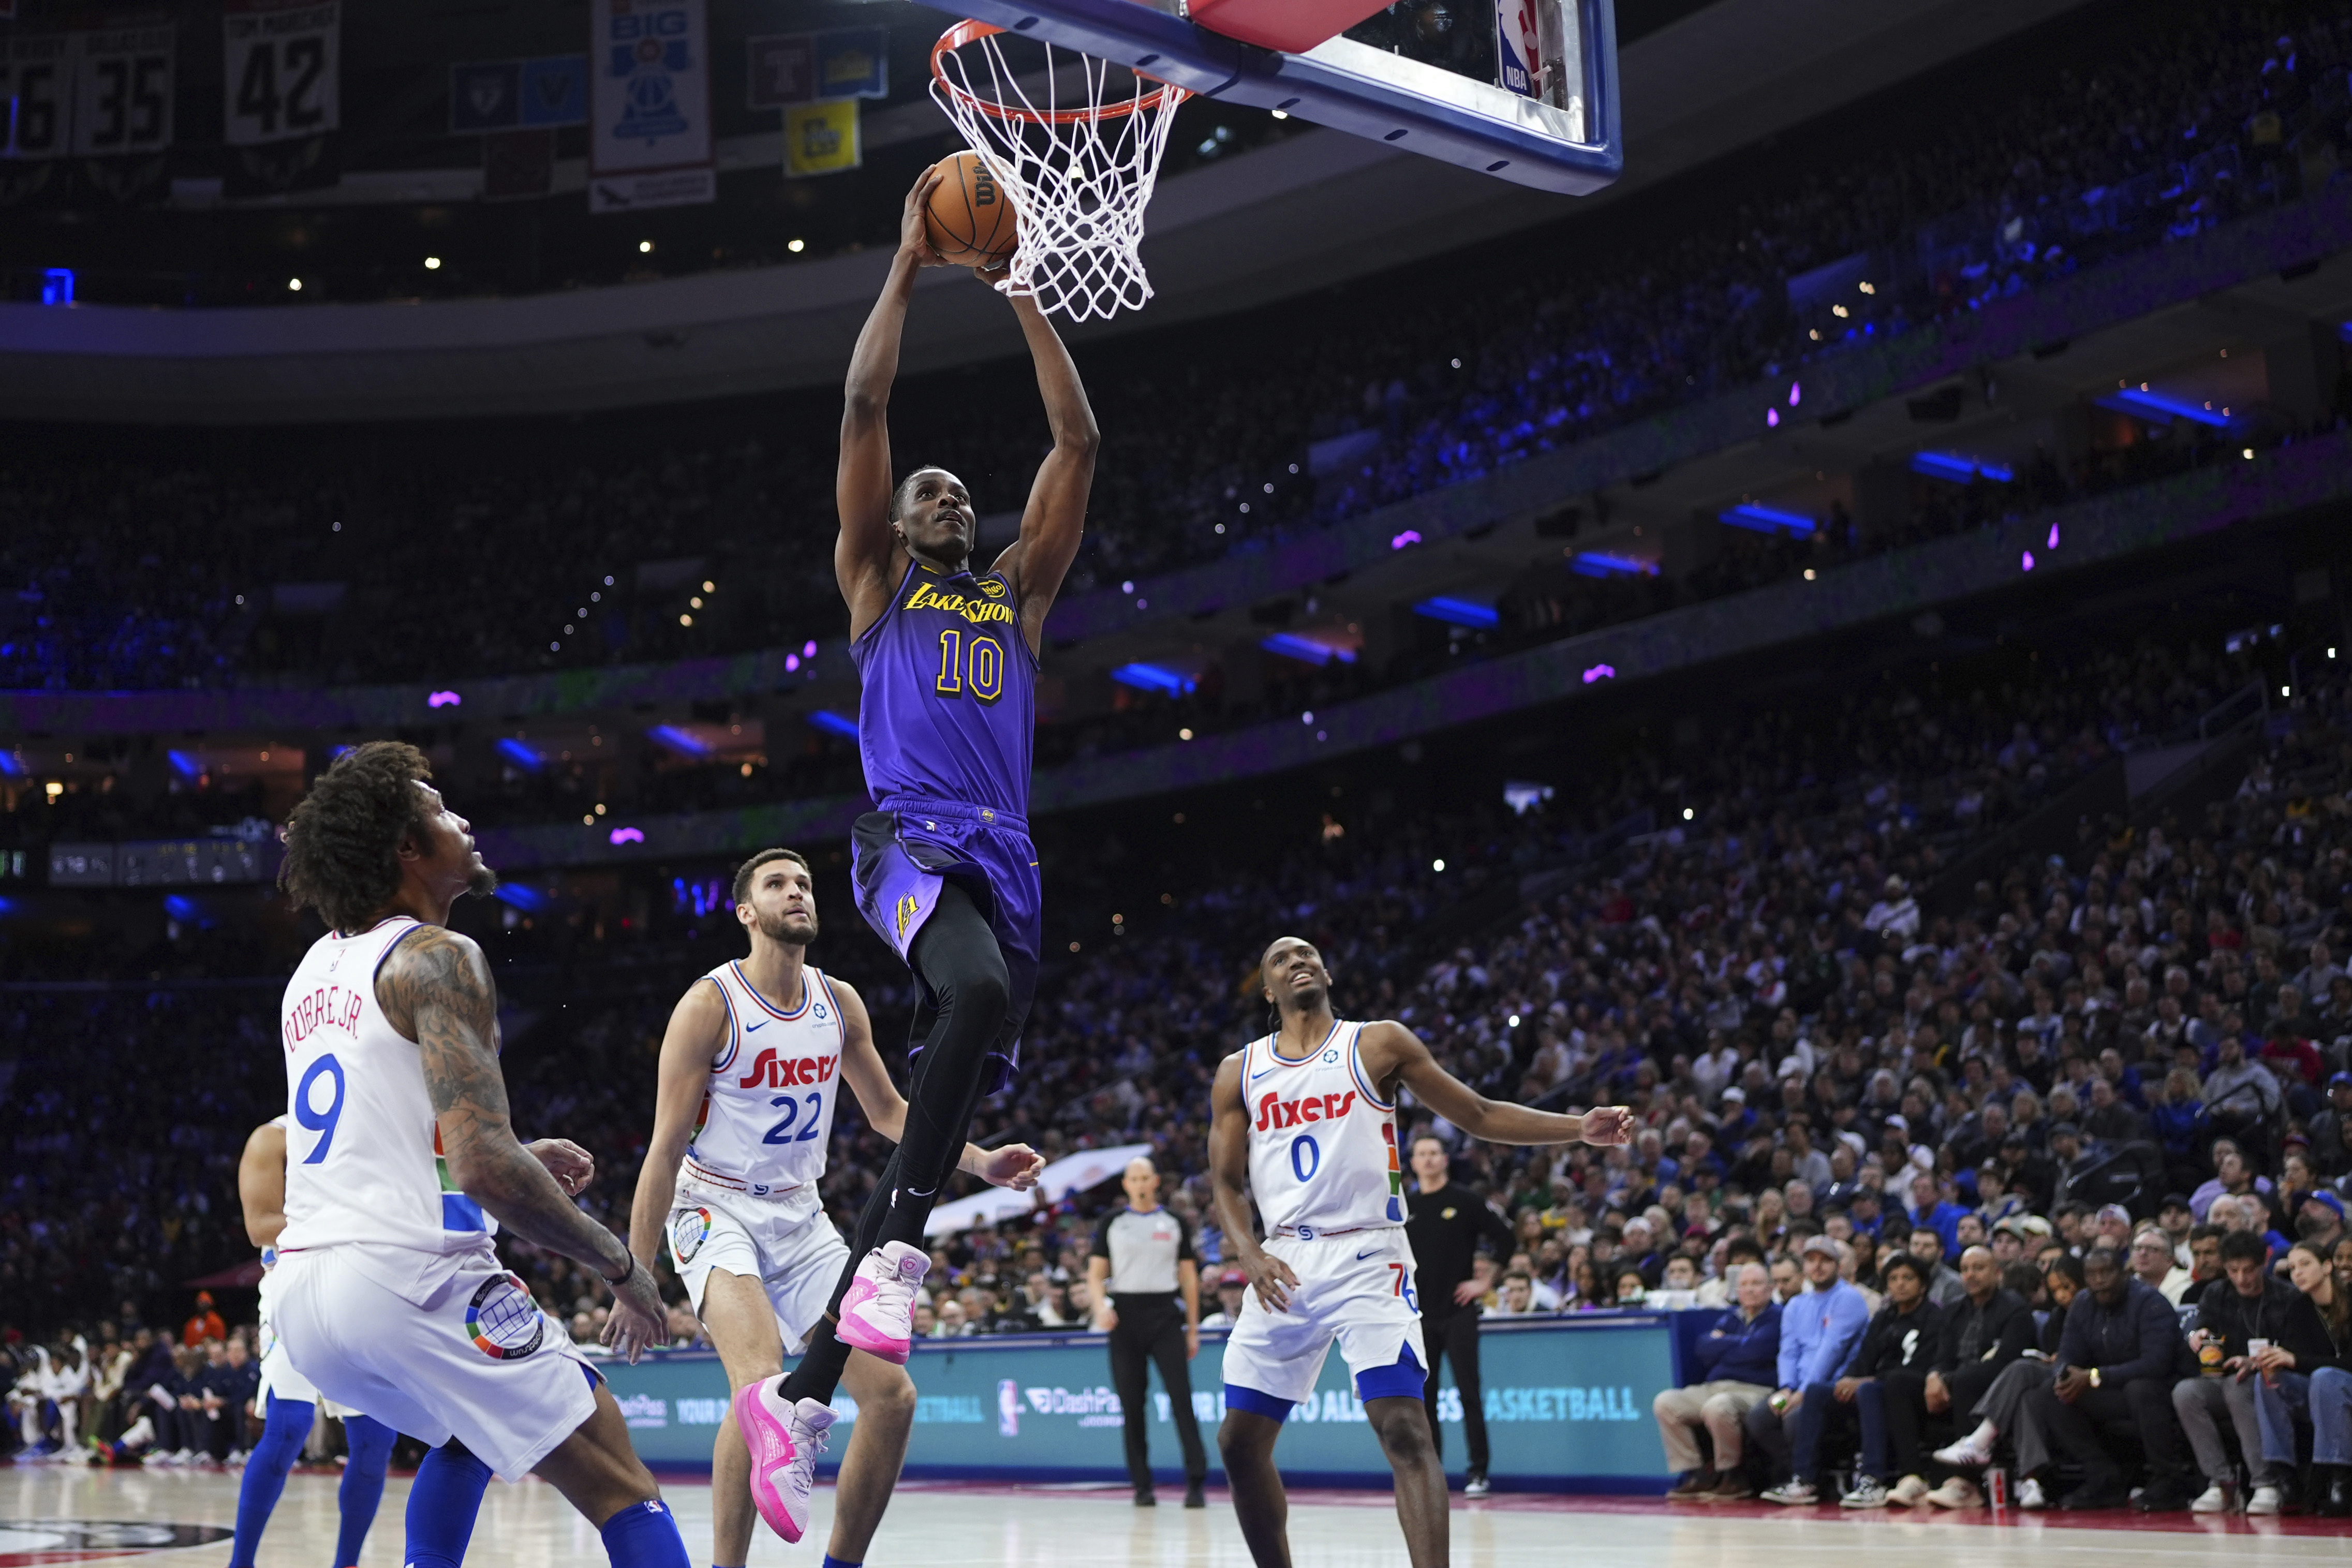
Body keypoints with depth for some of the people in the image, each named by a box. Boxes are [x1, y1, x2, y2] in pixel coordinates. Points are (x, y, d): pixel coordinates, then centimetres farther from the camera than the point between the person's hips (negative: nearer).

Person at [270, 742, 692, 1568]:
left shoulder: (316, 969, 18)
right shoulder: (437, 959, -8)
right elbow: (485, 1169, -19)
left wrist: (517, 1162, 28)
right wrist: (622, 1265, -8)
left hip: (302, 1291, 9)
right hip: (409, 1276, -9)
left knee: (465, 1431, 36)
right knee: (625, 1494, -4)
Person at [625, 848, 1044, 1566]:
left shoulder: (840, 1003, 3)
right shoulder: (710, 1005, -14)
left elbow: (887, 1111, 16)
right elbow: (665, 1149, -13)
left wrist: (980, 1162, 1)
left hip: (801, 1218, 6)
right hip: (717, 1211, -6)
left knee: (891, 1395, -3)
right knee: (762, 1383, -31)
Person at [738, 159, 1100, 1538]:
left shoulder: (1020, 594, 26)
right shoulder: (876, 581, 17)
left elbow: (1080, 444, 20)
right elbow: (865, 408, 8)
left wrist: (1026, 296, 19)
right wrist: (910, 264, 11)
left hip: (1006, 860, 5)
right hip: (911, 840, -5)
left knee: (956, 1102, -2)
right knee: (979, 994, -39)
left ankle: (804, 1391, 4)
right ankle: (901, 1250, -29)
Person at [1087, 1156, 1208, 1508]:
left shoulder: (1175, 1223, 10)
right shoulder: (1112, 1224, 9)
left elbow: (1189, 1278, 11)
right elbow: (1096, 1274, 6)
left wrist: (1193, 1330, 6)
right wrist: (1101, 1306, -14)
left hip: (1166, 1315, -1)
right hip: (1125, 1314, 1)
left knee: (1181, 1396, -11)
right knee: (1132, 1403, 2)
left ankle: (1196, 1482, -12)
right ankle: (1142, 1485, 10)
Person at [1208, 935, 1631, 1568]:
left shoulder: (1378, 1045, 4)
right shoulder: (1239, 1073, 11)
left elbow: (1479, 1115, 5)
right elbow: (1227, 1183, 11)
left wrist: (1580, 1128, -6)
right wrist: (1250, 1255, -8)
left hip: (1368, 1258, -3)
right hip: (1283, 1266, 4)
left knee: (1403, 1427, -17)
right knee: (1240, 1441, 5)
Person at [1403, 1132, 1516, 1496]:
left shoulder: (1466, 1200, -2)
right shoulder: (1403, 1205, 7)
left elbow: (1504, 1239, -1)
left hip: (1458, 1312, -3)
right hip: (1418, 1315, 3)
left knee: (1469, 1393, -6)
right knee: (1423, 1396, 6)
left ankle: (1478, 1472, -2)